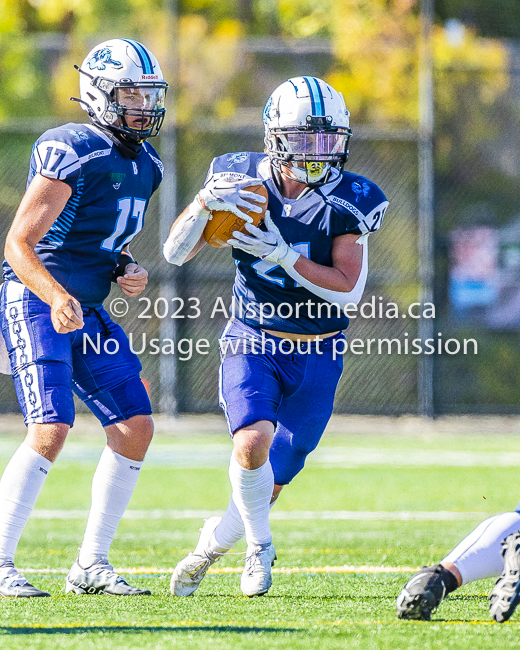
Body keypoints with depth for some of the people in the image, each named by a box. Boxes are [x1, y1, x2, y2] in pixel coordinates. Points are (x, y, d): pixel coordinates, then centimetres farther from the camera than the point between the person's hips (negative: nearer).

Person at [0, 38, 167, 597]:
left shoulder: (144, 166, 10)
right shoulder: (73, 153, -18)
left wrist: (128, 272, 3)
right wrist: (57, 297, -33)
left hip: (87, 313, 9)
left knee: (135, 429, 2)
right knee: (50, 431, -20)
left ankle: (91, 565, 10)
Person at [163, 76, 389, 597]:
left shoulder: (349, 202, -12)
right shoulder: (240, 179, -8)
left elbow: (348, 290, -16)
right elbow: (176, 253, -6)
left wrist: (283, 254, -26)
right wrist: (205, 202, -24)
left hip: (316, 356, 1)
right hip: (253, 341, -1)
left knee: (273, 480, 9)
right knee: (252, 443, -27)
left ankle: (214, 541, 36)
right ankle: (259, 545, -2)